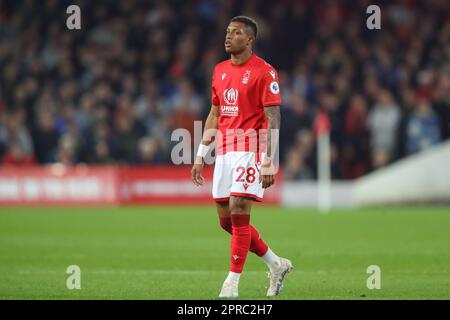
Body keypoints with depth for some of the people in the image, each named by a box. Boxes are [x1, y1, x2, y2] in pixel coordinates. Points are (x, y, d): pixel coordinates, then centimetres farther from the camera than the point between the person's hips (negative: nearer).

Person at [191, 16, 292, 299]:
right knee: (227, 220, 7)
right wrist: (201, 156, 16)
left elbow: (273, 120, -10)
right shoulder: (220, 70, 14)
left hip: (249, 151, -8)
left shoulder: (264, 72, -7)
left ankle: (232, 283, -5)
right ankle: (277, 265, 23)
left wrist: (269, 161, -17)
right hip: (225, 152, 8)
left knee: (239, 214, -12)